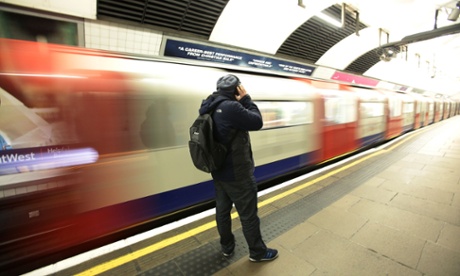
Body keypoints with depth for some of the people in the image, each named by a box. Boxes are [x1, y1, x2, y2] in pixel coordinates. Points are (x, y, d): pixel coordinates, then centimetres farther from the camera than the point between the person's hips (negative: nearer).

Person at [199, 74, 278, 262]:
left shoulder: (210, 108, 3)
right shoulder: (231, 107, -25)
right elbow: (257, 122, -17)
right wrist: (246, 100, -9)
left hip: (219, 172, 9)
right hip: (237, 175, -9)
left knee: (222, 211, 20)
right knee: (248, 215, 9)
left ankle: (227, 247, 40)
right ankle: (258, 252, 30)